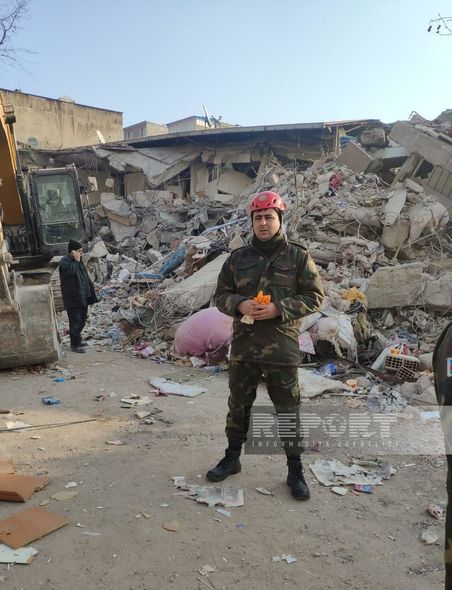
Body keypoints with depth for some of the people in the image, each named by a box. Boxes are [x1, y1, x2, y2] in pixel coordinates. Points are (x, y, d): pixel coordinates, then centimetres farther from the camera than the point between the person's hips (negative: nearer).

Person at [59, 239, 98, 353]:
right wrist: (76, 261, -20)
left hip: (82, 296, 9)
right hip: (73, 298, -9)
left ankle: (77, 340, 28)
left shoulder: (77, 261, 16)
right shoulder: (64, 262, -11)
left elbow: (84, 276, 22)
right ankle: (74, 345, 0)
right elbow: (70, 271, -31)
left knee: (81, 320, 15)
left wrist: (89, 291, 18)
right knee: (76, 321, -6)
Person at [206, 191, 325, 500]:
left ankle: (295, 469, 24)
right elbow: (221, 295, 10)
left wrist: (279, 309, -17)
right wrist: (239, 304, -13)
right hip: (243, 347, 3)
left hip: (282, 349, -3)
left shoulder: (298, 256, -2)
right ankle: (233, 457, 36)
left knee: (288, 411, 7)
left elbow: (315, 296, -4)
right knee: (239, 405, 17)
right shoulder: (238, 258, 6)